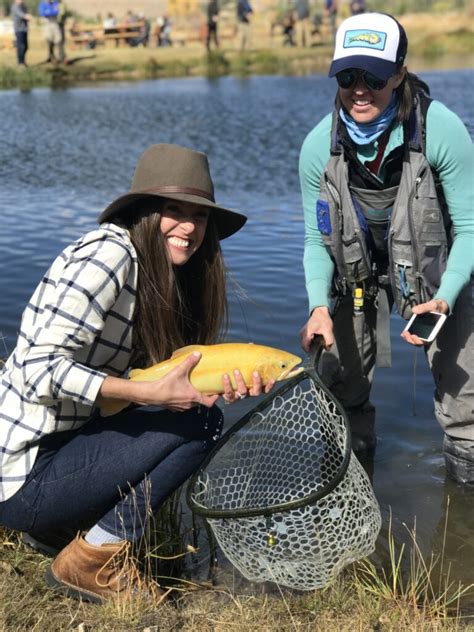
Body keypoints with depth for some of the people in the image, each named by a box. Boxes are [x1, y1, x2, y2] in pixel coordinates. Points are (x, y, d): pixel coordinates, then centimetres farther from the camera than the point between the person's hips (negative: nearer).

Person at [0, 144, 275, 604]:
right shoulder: (109, 252, -18)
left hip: (66, 441, 9)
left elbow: (161, 375, 6)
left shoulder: (162, 275, 11)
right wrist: (151, 393, -26)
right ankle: (92, 559, -3)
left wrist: (228, 382, -11)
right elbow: (40, 369, -25)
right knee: (198, 419, -12)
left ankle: (58, 527, 12)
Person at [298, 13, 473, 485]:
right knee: (340, 374, 8)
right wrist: (319, 306, -27)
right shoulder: (318, 146, -21)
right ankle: (353, 443, 37)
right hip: (358, 265, 2)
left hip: (436, 266, -2)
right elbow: (316, 240, -11)